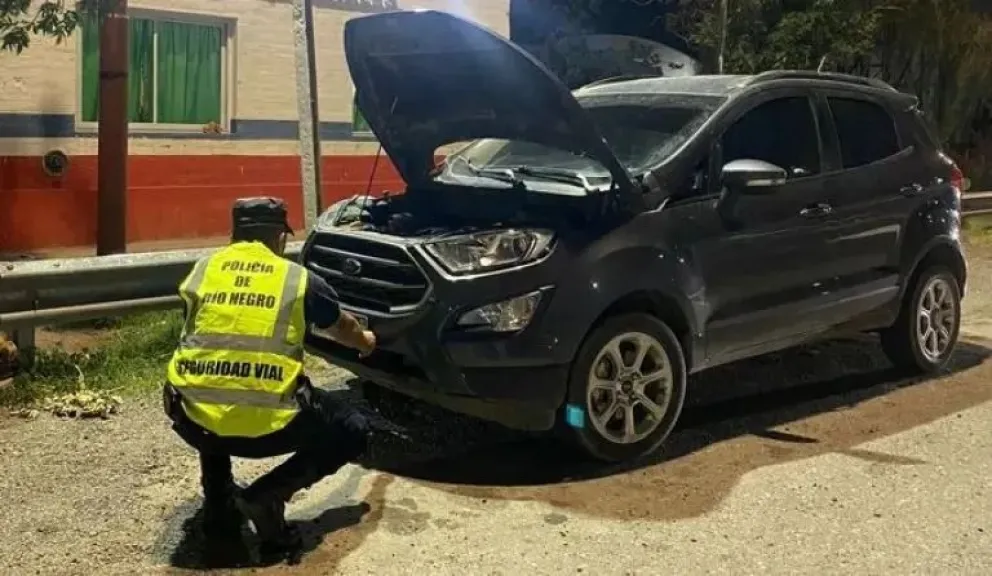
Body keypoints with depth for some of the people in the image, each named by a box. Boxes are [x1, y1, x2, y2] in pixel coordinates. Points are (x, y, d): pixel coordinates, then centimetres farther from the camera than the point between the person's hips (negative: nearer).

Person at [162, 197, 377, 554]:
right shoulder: (298, 279, 10)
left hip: (196, 422, 4)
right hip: (269, 423, -4)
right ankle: (267, 496, 1)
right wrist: (366, 342, 54)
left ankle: (218, 503, 24)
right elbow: (344, 329, 29)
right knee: (353, 431, 21)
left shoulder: (202, 270, 16)